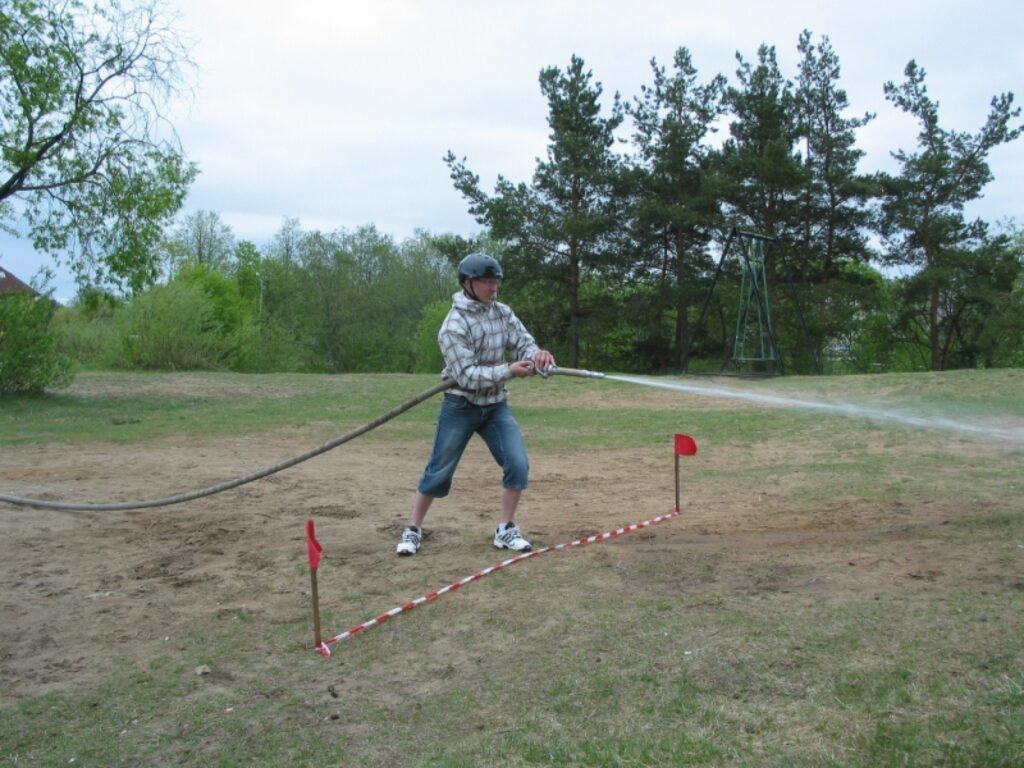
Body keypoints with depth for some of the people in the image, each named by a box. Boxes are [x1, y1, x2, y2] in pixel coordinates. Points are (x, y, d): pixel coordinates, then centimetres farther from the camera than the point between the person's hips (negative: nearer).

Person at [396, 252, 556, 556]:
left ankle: (506, 530, 9)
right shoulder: (454, 325, -19)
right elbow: (467, 376, -25)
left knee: (518, 464, -6)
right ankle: (413, 529, 19)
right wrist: (509, 371, -30)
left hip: (496, 405, 5)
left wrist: (537, 354, -28)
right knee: (439, 472, 2)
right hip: (461, 407, -5)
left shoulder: (503, 312, 1)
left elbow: (523, 342, -5)